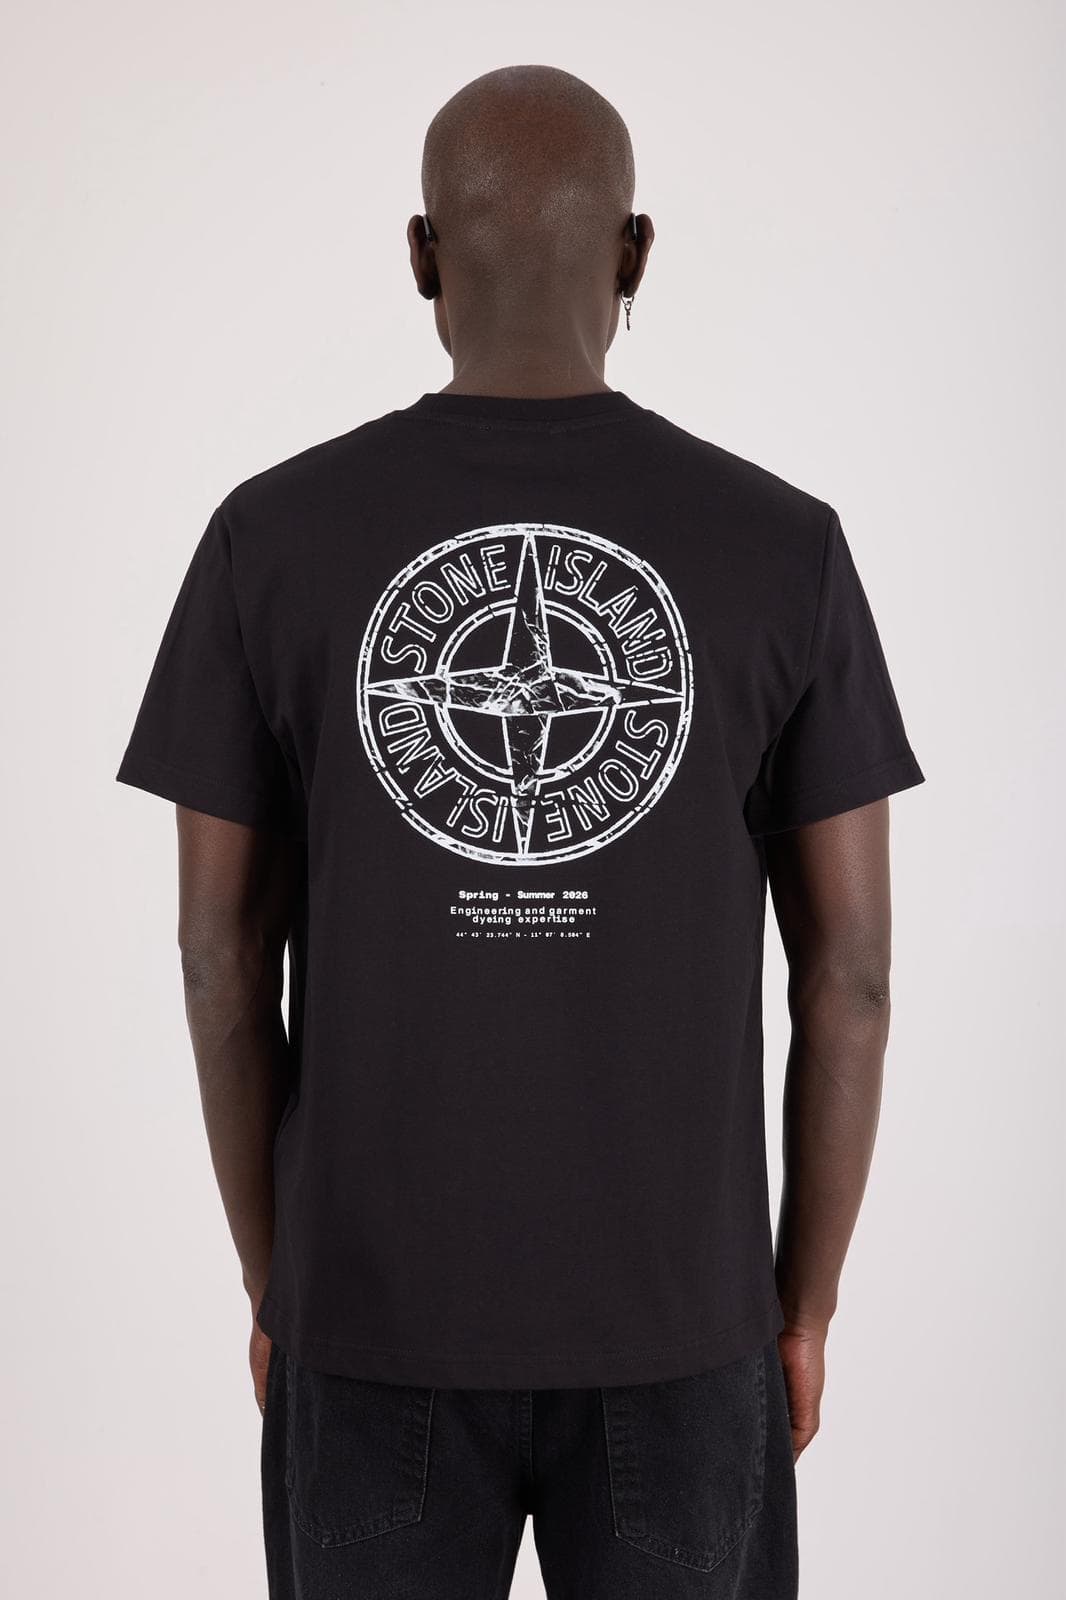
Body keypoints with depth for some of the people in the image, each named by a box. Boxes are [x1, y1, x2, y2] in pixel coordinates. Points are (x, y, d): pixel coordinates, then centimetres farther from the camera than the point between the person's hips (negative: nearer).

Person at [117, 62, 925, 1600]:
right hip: (678, 1316, 0)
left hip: (379, 1310, 0)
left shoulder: (271, 539, -7)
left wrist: (274, 1287, 8)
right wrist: (804, 1305, 7)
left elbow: (222, 958, -5)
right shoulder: (783, 547, -8)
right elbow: (848, 969, -6)